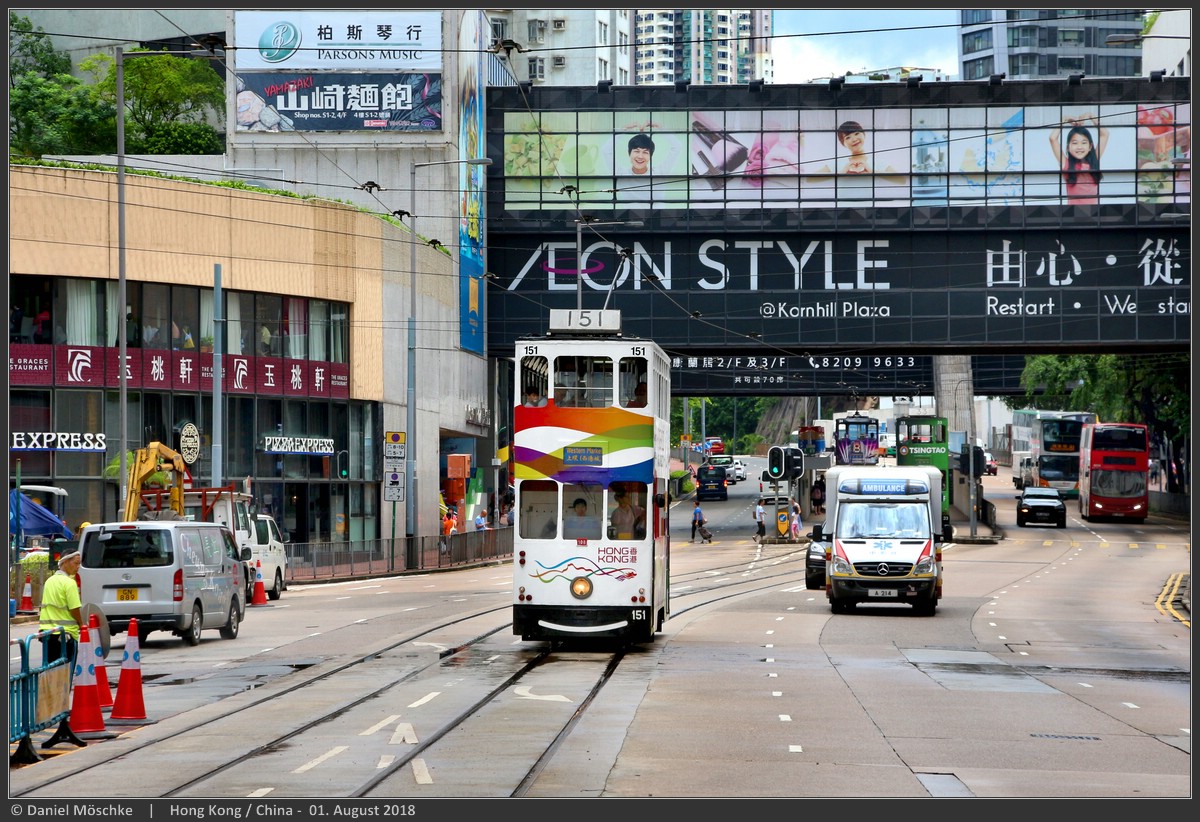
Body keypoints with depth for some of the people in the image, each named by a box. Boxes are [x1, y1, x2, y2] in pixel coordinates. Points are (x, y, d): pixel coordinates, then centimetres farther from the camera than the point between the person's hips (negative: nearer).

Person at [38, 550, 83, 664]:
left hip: (47, 630, 7)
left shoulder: (49, 581, 12)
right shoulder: (69, 583, -11)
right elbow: (75, 610, -14)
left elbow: (46, 606, 15)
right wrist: (81, 625, 4)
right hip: (65, 633, -7)